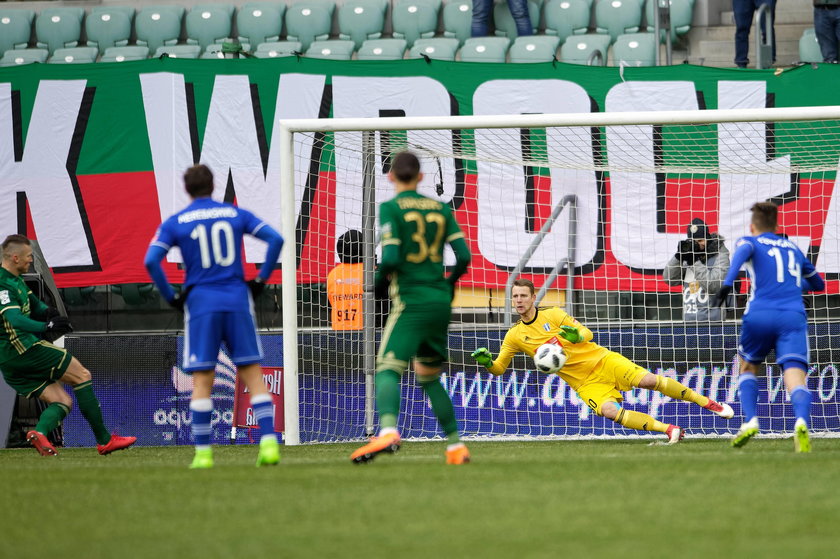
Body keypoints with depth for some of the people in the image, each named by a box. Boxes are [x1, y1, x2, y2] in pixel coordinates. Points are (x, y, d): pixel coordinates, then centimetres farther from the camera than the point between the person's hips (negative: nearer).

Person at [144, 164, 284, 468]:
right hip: (237, 301, 1)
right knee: (253, 374, 4)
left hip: (201, 303, -1)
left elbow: (151, 261, -8)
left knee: (201, 380, 2)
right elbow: (275, 239, 0)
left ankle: (203, 453, -3)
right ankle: (269, 442, -7)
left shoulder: (174, 223, 3)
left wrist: (171, 296, 2)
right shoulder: (235, 214, 7)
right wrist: (261, 279, 6)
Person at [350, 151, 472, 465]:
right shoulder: (441, 209, 11)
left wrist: (379, 283, 5)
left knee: (387, 369, -16)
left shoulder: (390, 209, -5)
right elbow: (463, 256, 7)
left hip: (410, 301, -6)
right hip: (441, 303, 6)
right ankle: (456, 446, 16)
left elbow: (391, 257, -15)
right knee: (429, 376, 19)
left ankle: (388, 430, -42)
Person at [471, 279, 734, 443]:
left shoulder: (553, 315, -1)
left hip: (602, 360, -1)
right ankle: (668, 429, -22)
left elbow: (587, 334, -2)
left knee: (647, 380, -18)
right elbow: (499, 368, 9)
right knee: (609, 411, -29)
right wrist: (485, 361, -14)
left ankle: (709, 403, -5)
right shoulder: (514, 336, 4)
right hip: (585, 383, 1)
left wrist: (575, 335, -26)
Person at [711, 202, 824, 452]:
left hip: (760, 315, -1)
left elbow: (743, 251, -11)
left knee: (748, 367, 24)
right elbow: (818, 284, 41)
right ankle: (801, 421, -43)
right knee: (795, 377, -12)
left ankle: (750, 421, 3)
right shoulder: (793, 248, 28)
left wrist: (727, 283, -24)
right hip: (794, 316, 1)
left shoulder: (750, 241, 17)